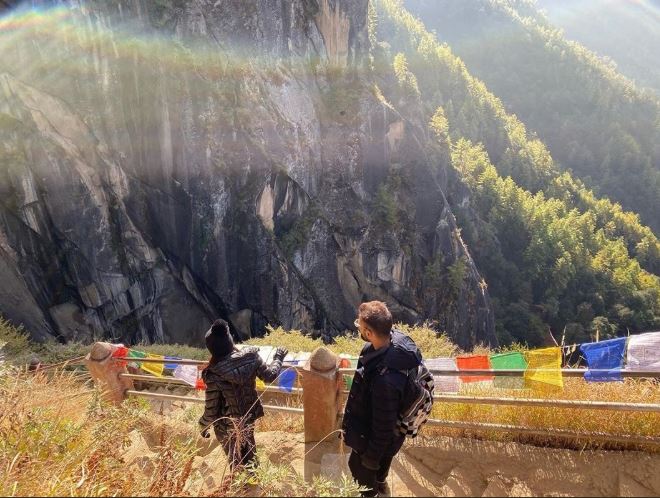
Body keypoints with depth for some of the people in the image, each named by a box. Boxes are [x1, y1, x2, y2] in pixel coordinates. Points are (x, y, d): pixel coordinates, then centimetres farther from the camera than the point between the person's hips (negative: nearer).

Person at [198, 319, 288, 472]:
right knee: (250, 455, 32)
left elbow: (211, 409, -20)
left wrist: (204, 426, 1)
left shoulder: (214, 375, -30)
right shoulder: (251, 357, -21)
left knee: (236, 462, 21)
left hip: (227, 426, -4)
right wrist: (278, 358, 13)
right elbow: (270, 376, -6)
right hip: (249, 416, 4)